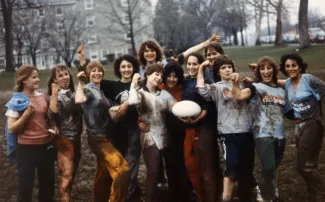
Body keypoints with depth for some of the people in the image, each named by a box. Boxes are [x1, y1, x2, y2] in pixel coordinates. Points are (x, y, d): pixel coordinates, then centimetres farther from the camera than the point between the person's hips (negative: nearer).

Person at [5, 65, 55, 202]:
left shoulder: (43, 97, 5)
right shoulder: (16, 101, -8)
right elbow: (11, 129, -13)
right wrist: (27, 113, -22)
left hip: (47, 146, 5)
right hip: (27, 148, -5)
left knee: (48, 183, 15)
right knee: (26, 186, 4)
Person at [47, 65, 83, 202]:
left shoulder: (73, 93, 8)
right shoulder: (56, 96, -10)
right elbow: (53, 115, -28)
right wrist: (54, 94, -27)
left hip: (76, 138, 7)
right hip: (64, 139, -7)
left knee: (72, 175, 15)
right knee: (67, 177, -8)